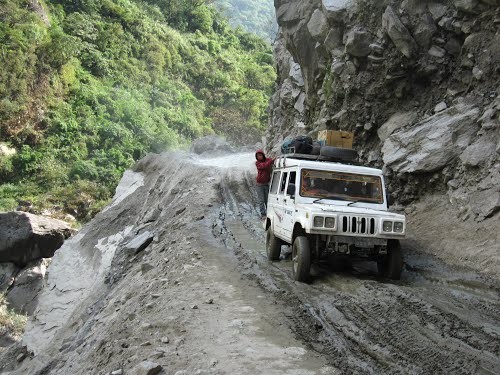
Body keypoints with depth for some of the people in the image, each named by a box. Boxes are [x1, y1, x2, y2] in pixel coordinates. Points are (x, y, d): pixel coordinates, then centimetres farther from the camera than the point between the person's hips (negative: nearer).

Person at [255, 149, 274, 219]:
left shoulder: (268, 160, -1)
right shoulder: (257, 163, -4)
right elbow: (264, 166, -22)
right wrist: (272, 161, -34)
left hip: (267, 184, 0)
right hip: (260, 184, 0)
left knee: (268, 200, 2)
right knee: (261, 200, 0)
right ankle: (263, 214, 4)